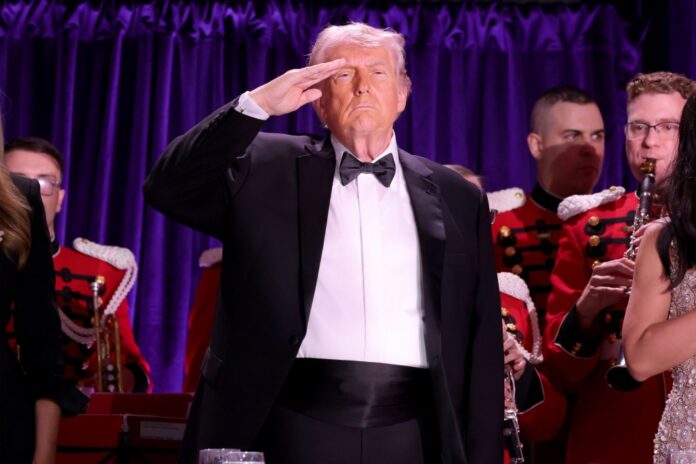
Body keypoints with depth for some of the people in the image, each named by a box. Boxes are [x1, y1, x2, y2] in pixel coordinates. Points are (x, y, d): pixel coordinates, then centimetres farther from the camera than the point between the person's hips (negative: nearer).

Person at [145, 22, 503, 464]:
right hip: (297, 424, -1)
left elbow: (481, 346, 10)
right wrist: (257, 104, -11)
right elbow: (169, 189, -5)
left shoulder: (458, 199, 12)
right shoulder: (269, 169, 9)